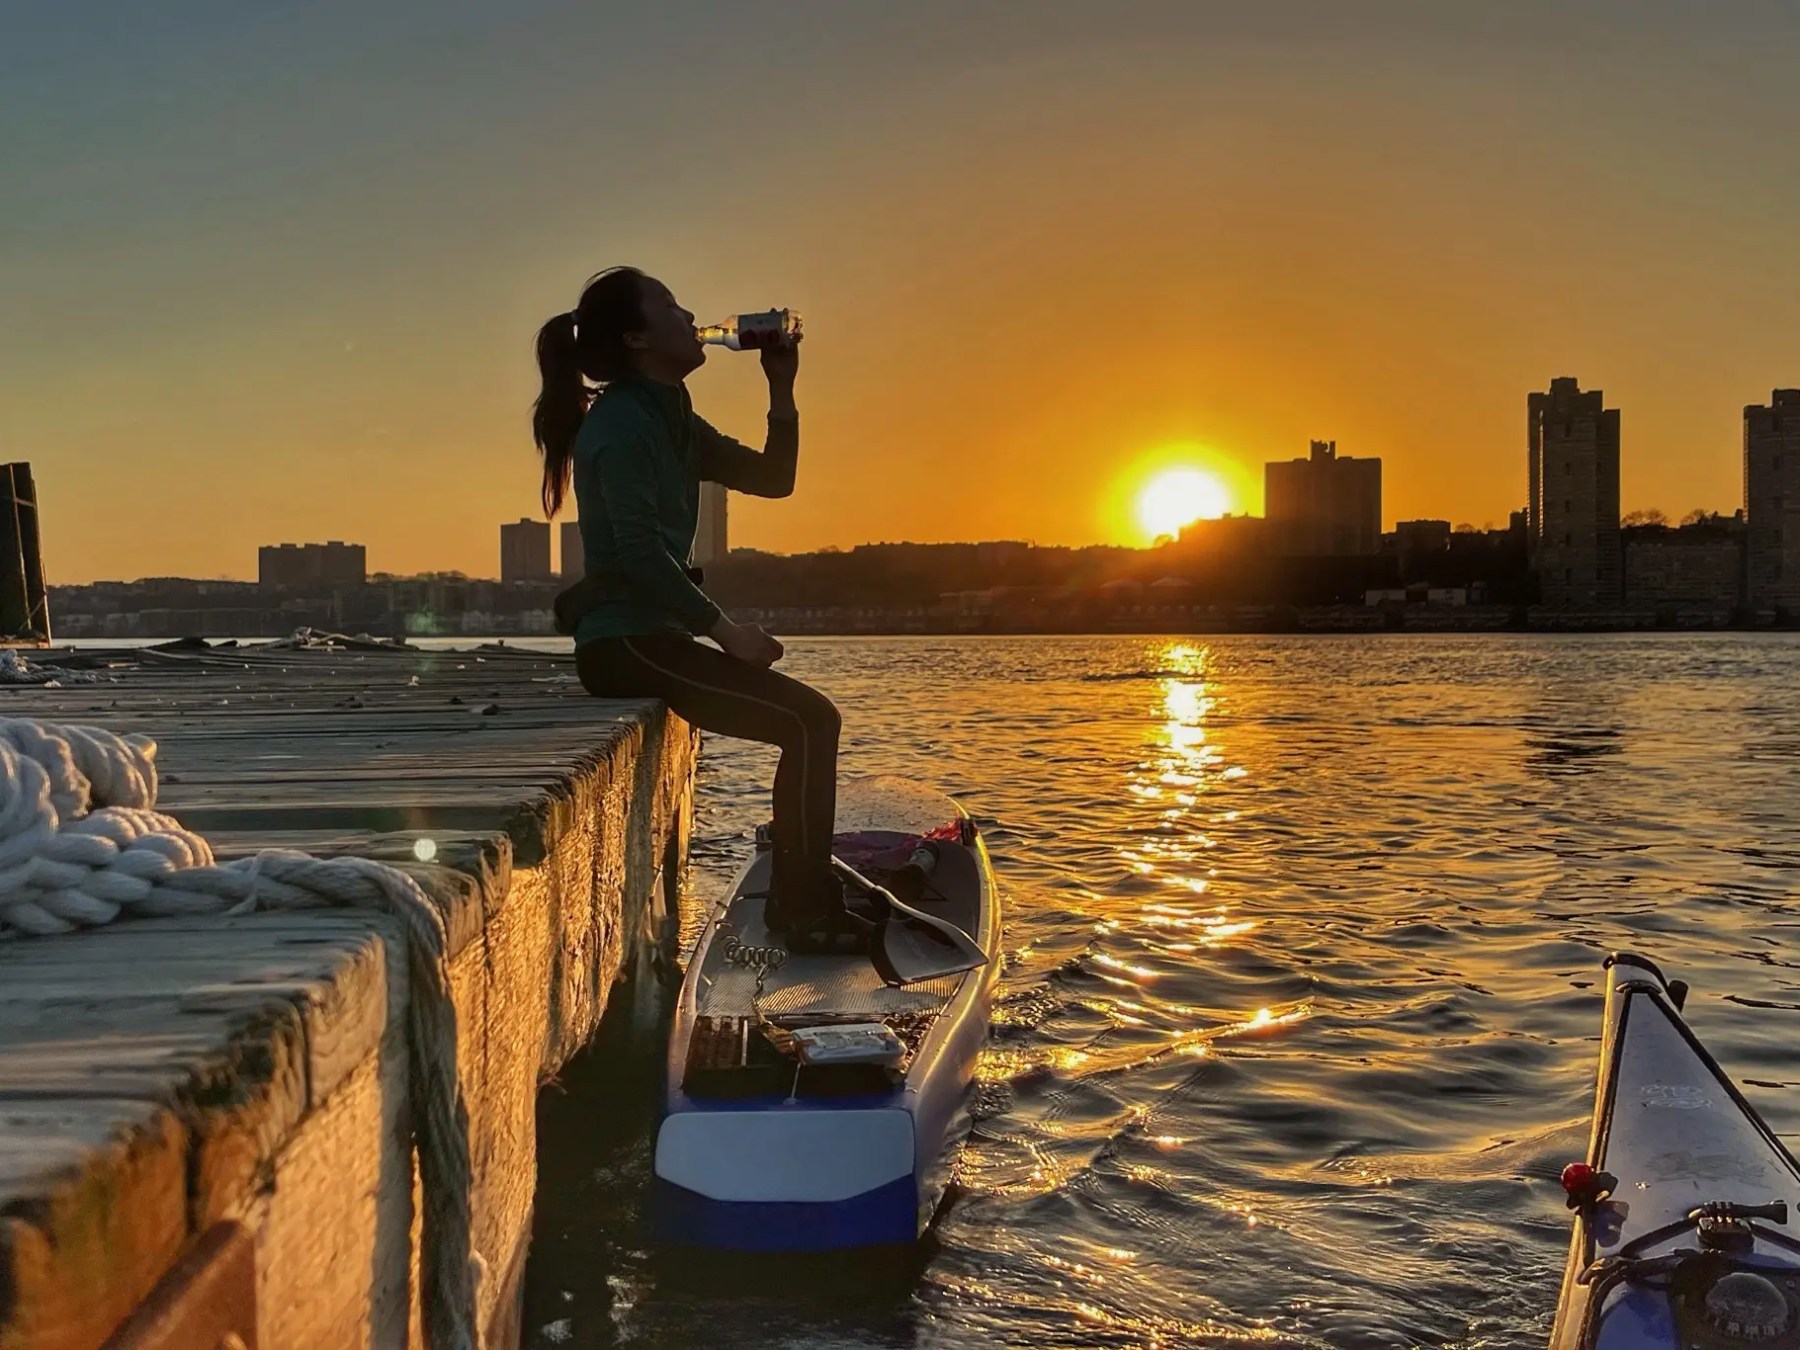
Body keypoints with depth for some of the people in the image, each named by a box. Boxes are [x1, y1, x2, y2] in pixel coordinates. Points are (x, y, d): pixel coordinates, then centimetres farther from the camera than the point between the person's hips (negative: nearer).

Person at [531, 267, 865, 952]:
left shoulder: (670, 420, 17)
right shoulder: (622, 421, -12)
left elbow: (772, 478, 19)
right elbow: (638, 550, -21)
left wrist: (781, 387, 9)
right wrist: (723, 629, -19)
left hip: (648, 640, 10)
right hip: (625, 644, -10)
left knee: (809, 716, 14)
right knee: (809, 720, -15)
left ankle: (794, 894, 17)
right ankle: (808, 911, -9)